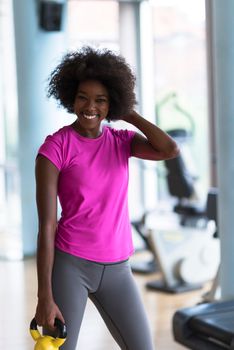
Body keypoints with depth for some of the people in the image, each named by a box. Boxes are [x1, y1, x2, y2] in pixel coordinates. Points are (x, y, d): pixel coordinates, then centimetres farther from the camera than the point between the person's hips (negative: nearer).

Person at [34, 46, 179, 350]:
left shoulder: (122, 141, 6)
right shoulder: (54, 147, -8)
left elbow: (170, 150, -14)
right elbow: (46, 225, -11)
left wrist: (129, 115, -3)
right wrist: (44, 296, -14)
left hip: (115, 269, 5)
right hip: (68, 265, -4)